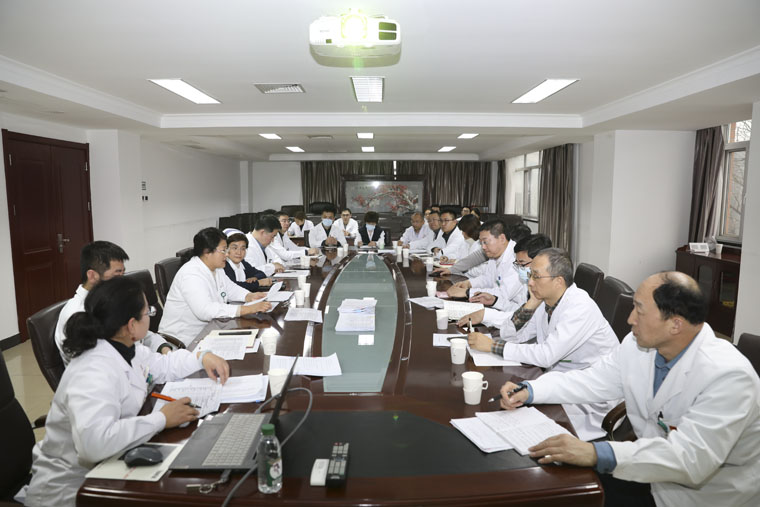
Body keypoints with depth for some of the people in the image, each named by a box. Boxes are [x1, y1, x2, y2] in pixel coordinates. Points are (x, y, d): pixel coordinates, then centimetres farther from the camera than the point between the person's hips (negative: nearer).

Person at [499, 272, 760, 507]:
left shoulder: (730, 377, -27)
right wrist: (530, 390, -10)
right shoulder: (639, 345, -6)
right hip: (651, 471, 6)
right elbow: (594, 380, 4)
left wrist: (597, 453, -46)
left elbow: (690, 457, -36)